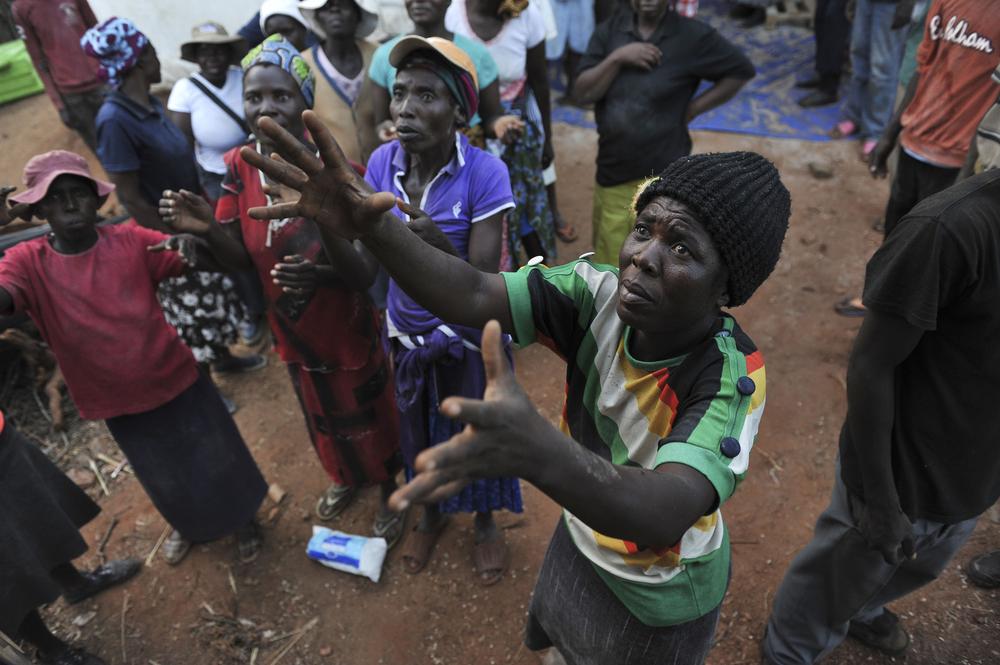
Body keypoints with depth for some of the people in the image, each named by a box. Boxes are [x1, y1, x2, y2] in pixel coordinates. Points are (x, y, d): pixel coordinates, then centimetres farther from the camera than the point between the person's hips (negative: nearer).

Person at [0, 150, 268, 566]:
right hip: (119, 405, 2)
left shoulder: (132, 241, -13)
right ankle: (190, 526, 56)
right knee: (167, 485, 23)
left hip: (179, 382, -1)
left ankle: (242, 520, 47)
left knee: (220, 465, 16)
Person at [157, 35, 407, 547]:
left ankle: (391, 492, 48)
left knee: (369, 419, 18)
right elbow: (242, 260, -6)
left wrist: (322, 272, -47)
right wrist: (206, 228, -26)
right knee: (324, 419, 28)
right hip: (293, 331, 5)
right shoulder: (238, 167, -11)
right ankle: (347, 479, 59)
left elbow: (367, 275, -25)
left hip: (348, 330, -4)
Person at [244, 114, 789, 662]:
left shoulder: (733, 377, -35)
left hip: (660, 594, -4)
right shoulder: (600, 294, -24)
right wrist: (373, 227, -52)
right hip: (583, 538, 5)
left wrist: (537, 450, -70)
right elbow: (474, 296, -35)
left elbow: (664, 514, -51)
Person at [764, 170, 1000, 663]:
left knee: (920, 566, 32)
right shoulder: (952, 227, -29)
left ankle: (860, 609, 63)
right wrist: (879, 498, -19)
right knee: (838, 577, 18)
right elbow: (871, 366, -24)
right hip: (904, 472, -7)